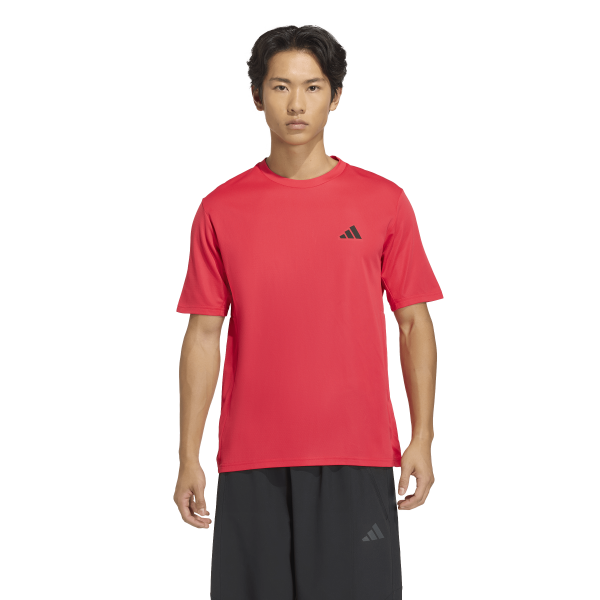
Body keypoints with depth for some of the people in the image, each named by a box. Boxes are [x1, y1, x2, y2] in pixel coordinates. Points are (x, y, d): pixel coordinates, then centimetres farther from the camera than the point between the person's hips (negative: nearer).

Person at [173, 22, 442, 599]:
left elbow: (414, 323, 6)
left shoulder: (383, 201, 3)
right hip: (251, 461, 1)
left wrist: (422, 441, -1)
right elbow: (203, 335, 6)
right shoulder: (221, 208, 5)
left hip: (358, 461, -1)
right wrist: (188, 457, 2)